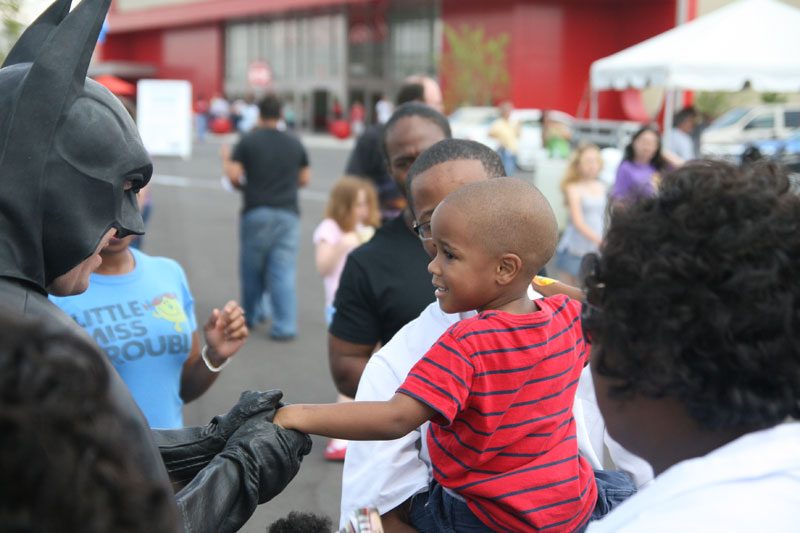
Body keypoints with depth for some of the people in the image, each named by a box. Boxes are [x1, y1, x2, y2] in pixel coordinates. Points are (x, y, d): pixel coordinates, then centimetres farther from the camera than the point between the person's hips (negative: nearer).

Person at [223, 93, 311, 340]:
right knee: (284, 271, -1)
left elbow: (234, 175, -7)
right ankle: (284, 326, -6)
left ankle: (251, 315, 28)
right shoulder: (295, 143, 8)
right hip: (288, 213, 1)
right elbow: (305, 178, 12)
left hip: (256, 212, -1)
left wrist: (226, 160, 13)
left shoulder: (248, 141, -2)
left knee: (252, 267, 14)